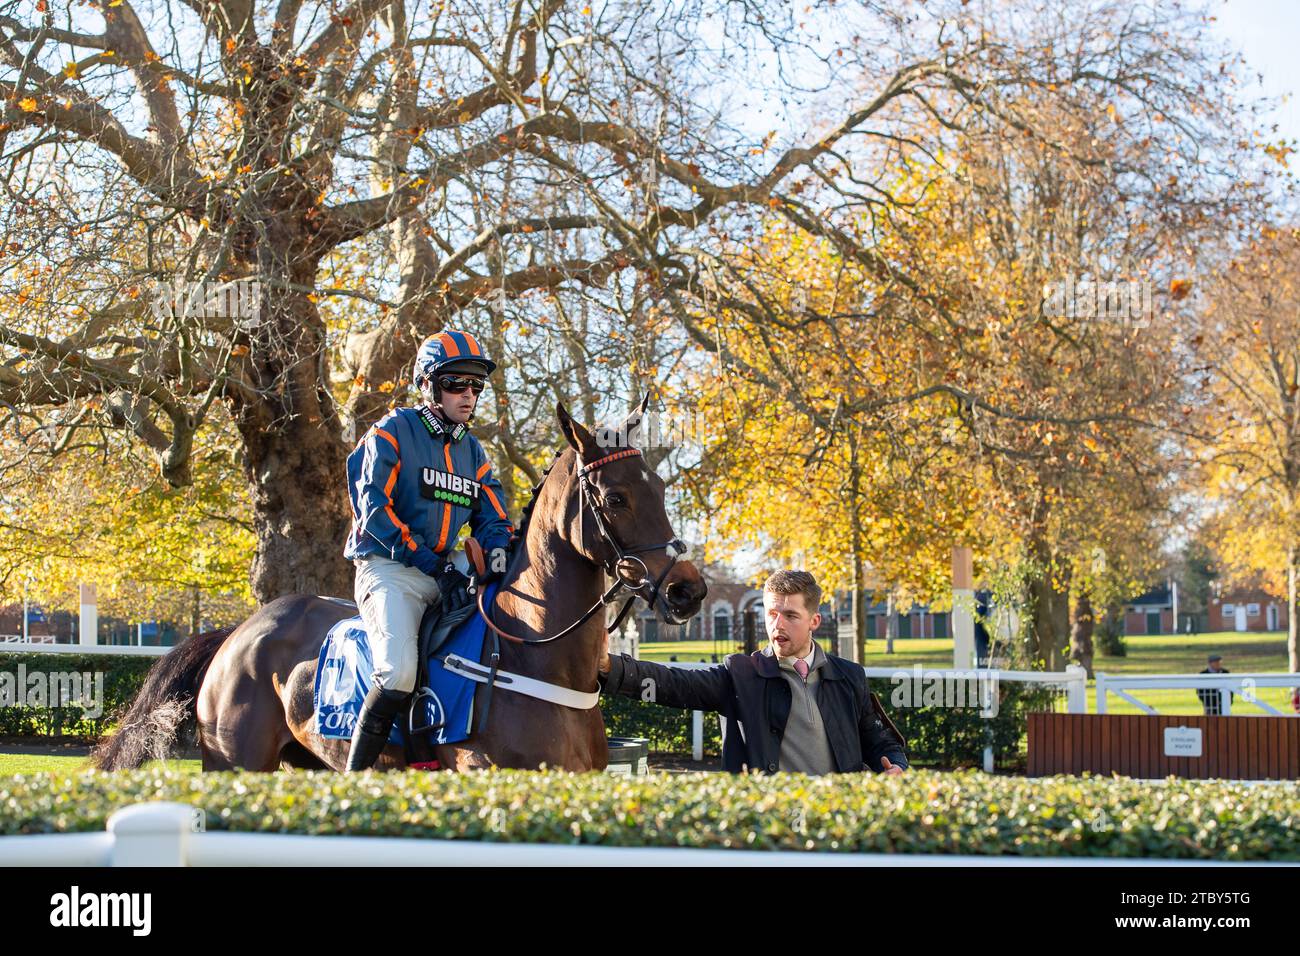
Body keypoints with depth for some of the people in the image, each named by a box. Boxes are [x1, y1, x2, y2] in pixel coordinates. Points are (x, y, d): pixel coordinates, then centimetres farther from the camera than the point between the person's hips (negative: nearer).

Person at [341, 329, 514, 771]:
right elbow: (374, 510, -10)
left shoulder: (472, 451, 19)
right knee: (398, 672, -28)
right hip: (389, 570, -7)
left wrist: (498, 552, -9)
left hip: (446, 576, 7)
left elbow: (492, 515, 15)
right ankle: (355, 771, -19)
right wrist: (430, 562, -16)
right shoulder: (392, 433, -1)